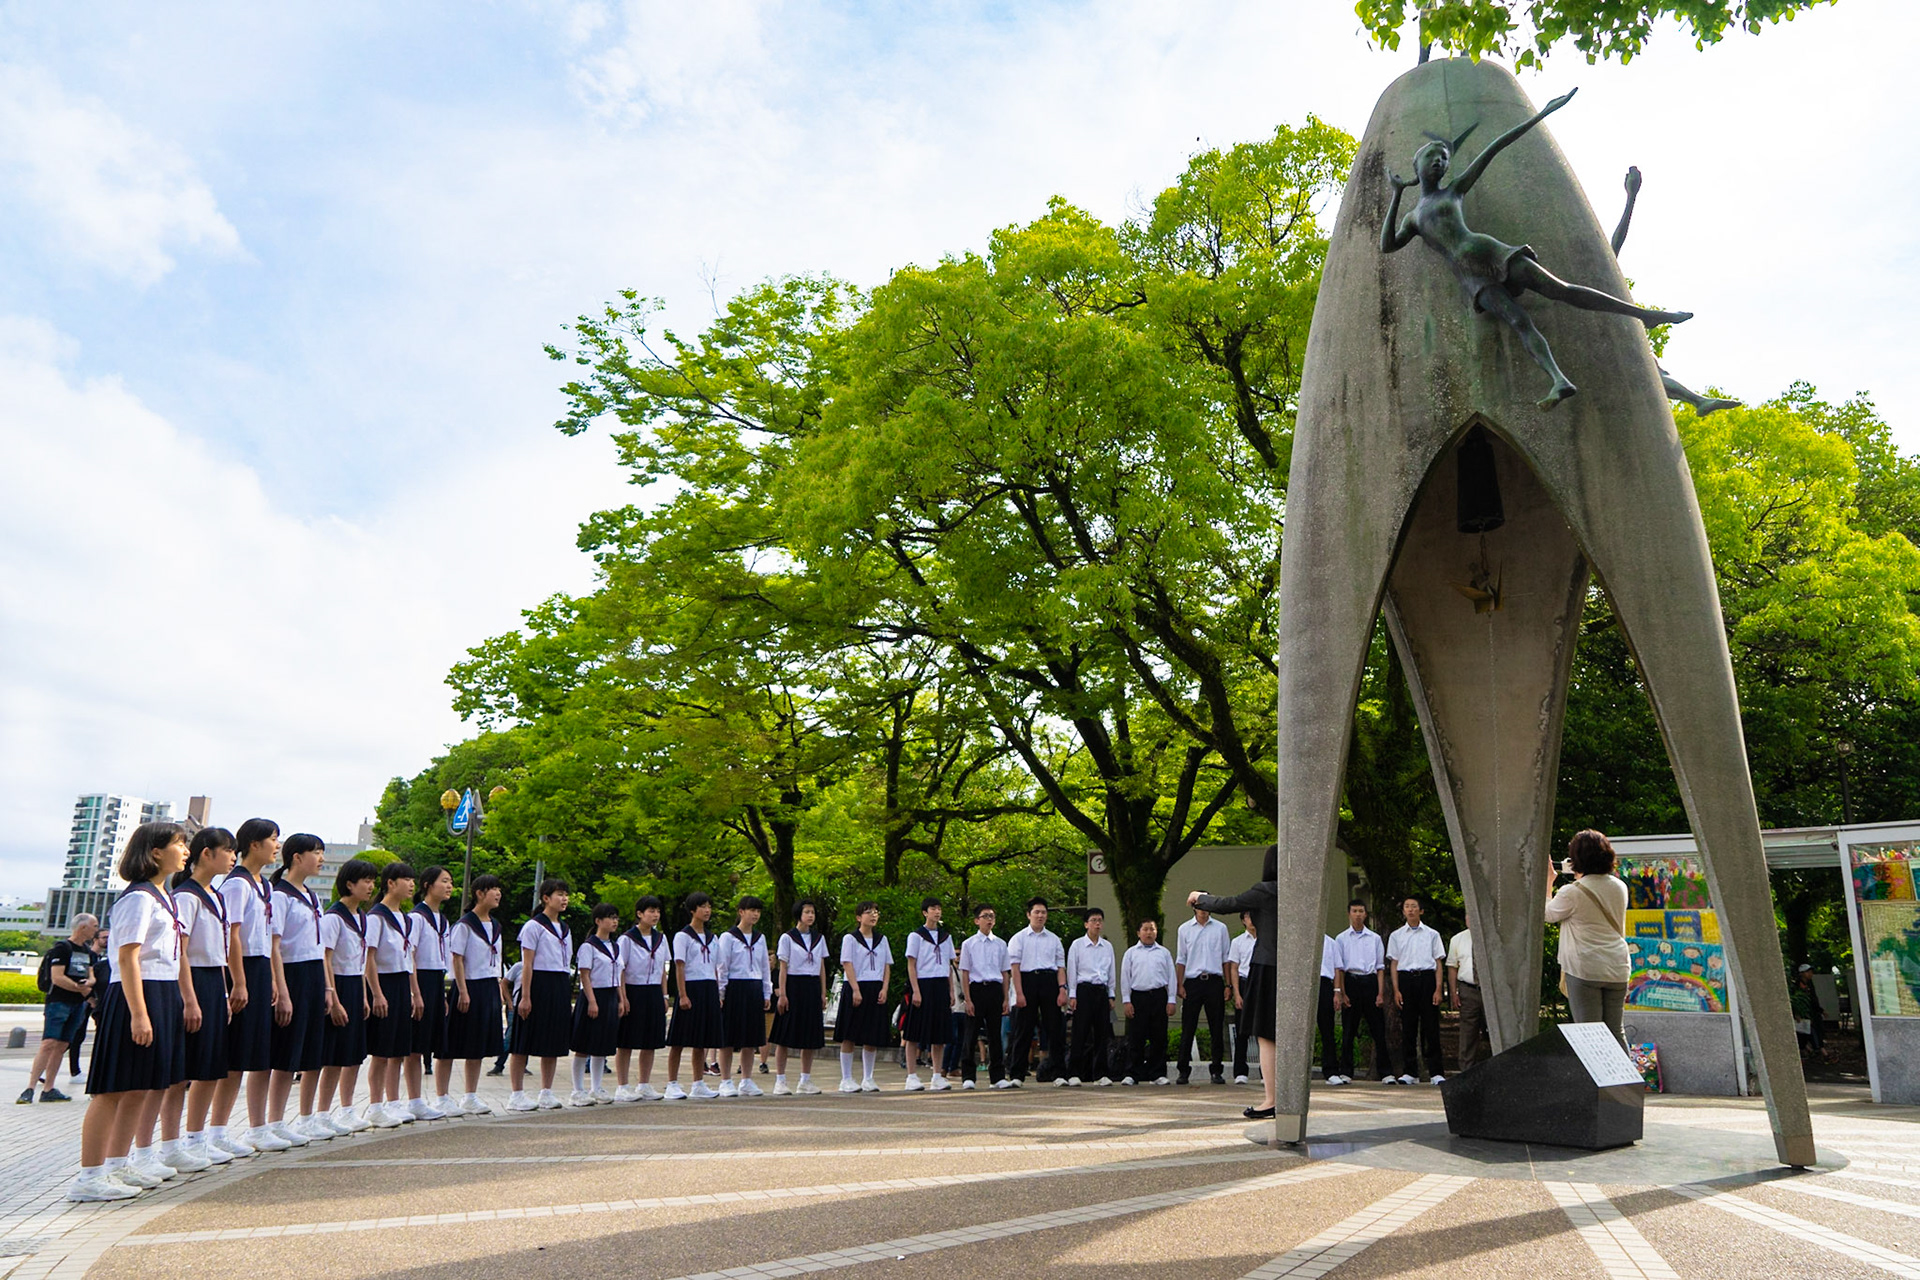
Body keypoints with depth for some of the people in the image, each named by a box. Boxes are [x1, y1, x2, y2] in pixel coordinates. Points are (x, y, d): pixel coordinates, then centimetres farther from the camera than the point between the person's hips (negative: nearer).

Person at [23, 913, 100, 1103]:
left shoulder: (87, 951, 16)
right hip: (58, 1002, -7)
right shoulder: (62, 947, -9)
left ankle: (48, 1090, 9)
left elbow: (91, 976, 19)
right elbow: (57, 977, -17)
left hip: (78, 1005, 7)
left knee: (61, 1046, 6)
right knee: (49, 1044, -15)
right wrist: (80, 988, -12)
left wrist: (89, 983, -4)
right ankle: (30, 1089, -14)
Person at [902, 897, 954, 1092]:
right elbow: (911, 965, -4)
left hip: (941, 986, 5)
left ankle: (937, 1076, 11)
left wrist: (951, 990, 9)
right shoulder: (916, 936, 0)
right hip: (923, 984, -5)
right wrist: (916, 991, -12)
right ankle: (912, 1076, 2)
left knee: (940, 1033, 5)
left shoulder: (946, 936, 15)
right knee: (915, 1034, -3)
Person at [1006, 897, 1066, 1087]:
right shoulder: (1019, 938, 5)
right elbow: (1014, 967, -2)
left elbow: (1061, 966, 11)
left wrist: (1062, 989, -3)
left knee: (1054, 1029, 1)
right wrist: (1019, 993, -12)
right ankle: (1016, 1076, 6)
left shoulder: (1054, 940, 15)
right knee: (1023, 1031, 0)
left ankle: (1058, 1074, 8)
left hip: (1049, 981, 3)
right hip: (1027, 981, -3)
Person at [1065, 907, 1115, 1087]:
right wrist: (1072, 995, -6)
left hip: (1102, 991, 4)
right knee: (1081, 1033, -6)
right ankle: (1074, 1074, -2)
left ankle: (1100, 1074, 12)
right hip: (1084, 989, -4)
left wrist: (1111, 995, 11)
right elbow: (1071, 971, -1)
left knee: (1102, 1034, 4)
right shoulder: (1077, 945, 1)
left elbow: (1111, 972, 16)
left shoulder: (1107, 946, 12)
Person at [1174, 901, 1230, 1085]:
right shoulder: (1184, 929, 8)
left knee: (1217, 1029, 3)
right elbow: (1180, 959, 8)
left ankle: (1217, 1071, 10)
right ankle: (1184, 1070, 6)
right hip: (1192, 981, 0)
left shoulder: (1220, 928, 9)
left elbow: (1226, 958, 9)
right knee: (1188, 1029, 0)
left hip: (1214, 981, 0)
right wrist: (1179, 985, 0)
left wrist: (1228, 985, 3)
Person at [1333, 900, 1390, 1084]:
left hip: (1370, 981, 1)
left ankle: (1386, 1073, 5)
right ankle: (1345, 1073, 9)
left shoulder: (1375, 938, 11)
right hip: (1351, 982, -1)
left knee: (1378, 1030, -1)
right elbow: (1338, 967, 4)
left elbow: (1380, 967, 10)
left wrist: (1380, 993, 1)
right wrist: (1339, 992, -5)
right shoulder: (1341, 939, 8)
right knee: (1348, 1030, 3)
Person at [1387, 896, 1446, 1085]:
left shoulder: (1431, 934, 9)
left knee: (1431, 1026, -3)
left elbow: (1438, 963, 7)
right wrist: (1396, 990, 0)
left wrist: (1438, 989, -3)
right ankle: (1408, 1072, 8)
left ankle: (1435, 1071, 1)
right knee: (1407, 1028, 2)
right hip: (1405, 979, 1)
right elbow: (1393, 964, 9)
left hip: (1427, 978, -1)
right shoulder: (1396, 935, 11)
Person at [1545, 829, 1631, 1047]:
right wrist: (1581, 880, 26)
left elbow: (1548, 914, 3)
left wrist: (1547, 885, 13)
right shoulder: (1619, 888, 4)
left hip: (1585, 970, -6)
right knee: (1616, 1032, 14)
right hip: (1617, 968, 6)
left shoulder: (1572, 893, -14)